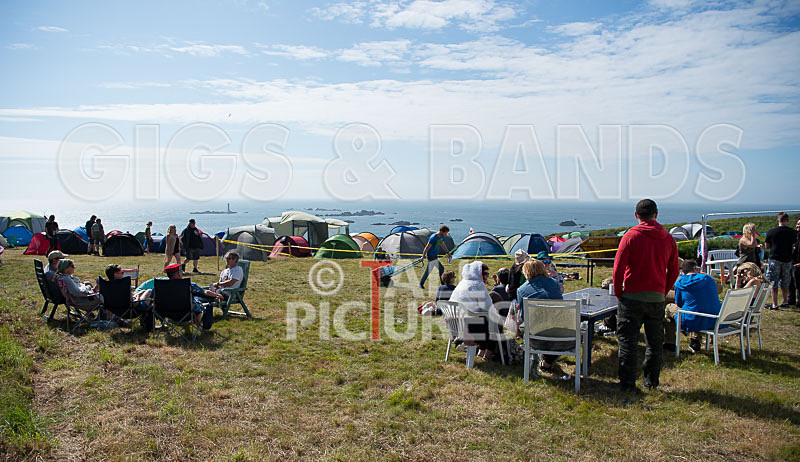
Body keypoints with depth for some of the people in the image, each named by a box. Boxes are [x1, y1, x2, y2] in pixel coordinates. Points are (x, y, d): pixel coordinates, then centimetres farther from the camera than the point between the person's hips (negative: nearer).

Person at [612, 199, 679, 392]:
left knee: (628, 341, 4)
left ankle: (627, 383, 6)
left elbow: (618, 268, -10)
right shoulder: (668, 238, 4)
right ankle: (651, 381, 23)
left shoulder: (631, 236, -8)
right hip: (657, 298, 4)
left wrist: (618, 293, 1)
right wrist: (663, 292, 18)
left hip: (632, 296, -4)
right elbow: (673, 271, 9)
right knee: (655, 341, 15)